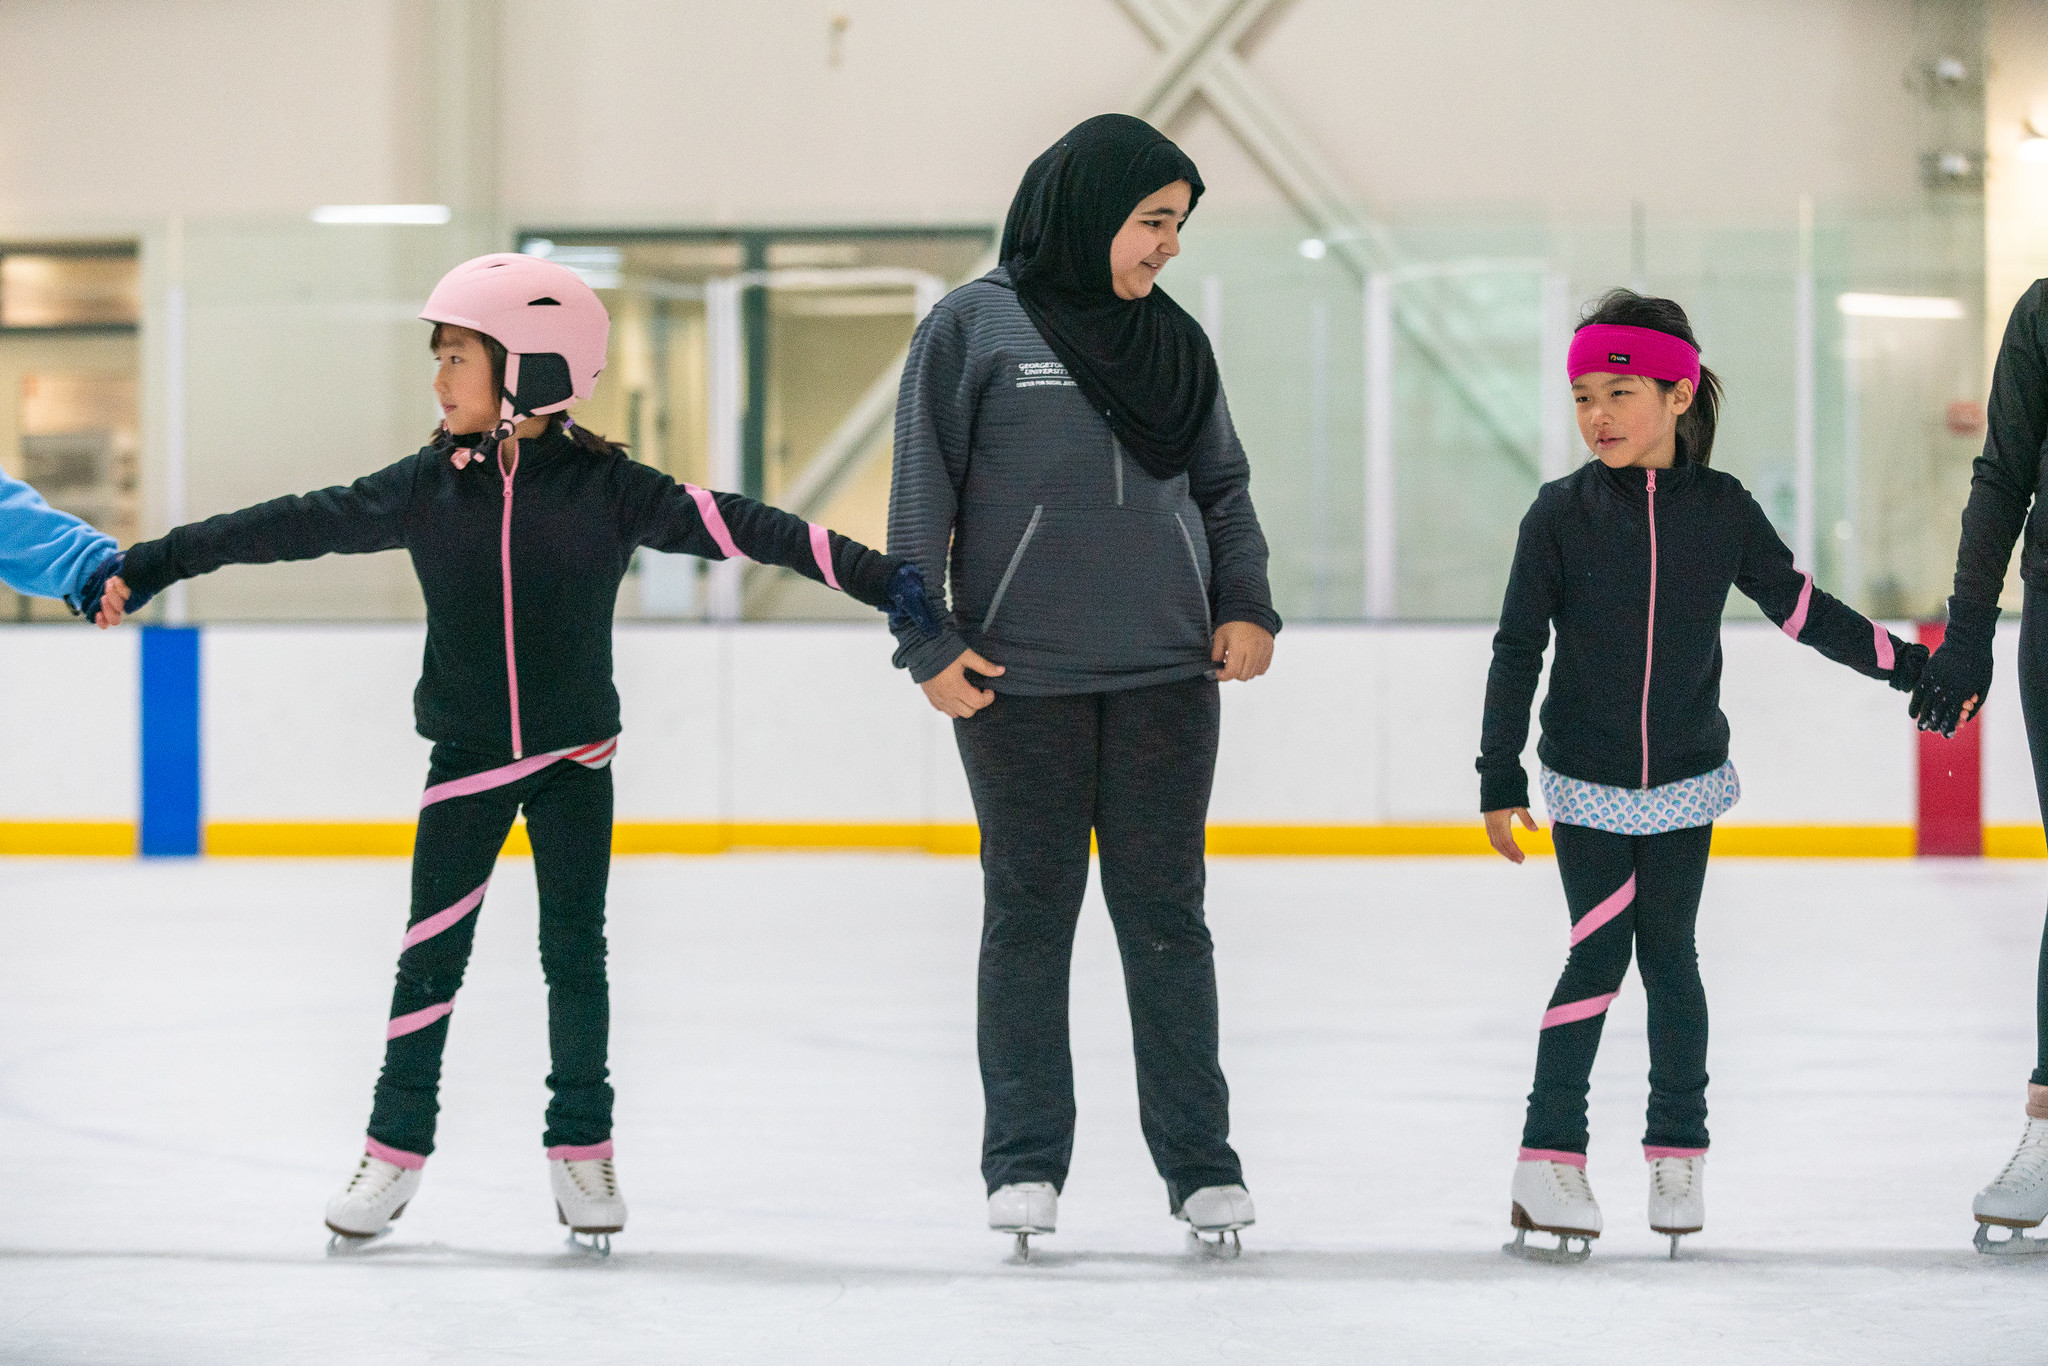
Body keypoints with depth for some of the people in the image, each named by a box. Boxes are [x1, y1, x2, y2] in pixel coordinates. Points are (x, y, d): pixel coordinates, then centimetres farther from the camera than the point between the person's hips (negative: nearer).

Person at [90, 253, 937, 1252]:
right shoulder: (425, 488, -4)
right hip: (466, 762, 1)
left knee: (574, 953, 5)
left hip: (575, 759, -1)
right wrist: (151, 565, 1)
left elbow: (738, 527, -15)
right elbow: (296, 526, 0)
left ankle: (581, 1150, 17)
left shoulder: (604, 486, -10)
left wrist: (874, 577, -23)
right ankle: (396, 1147, 13)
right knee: (431, 952, 2)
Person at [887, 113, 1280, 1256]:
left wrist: (1247, 605, 4)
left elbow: (1224, 488, 18)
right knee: (1031, 910, 4)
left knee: (1166, 912, 5)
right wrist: (928, 640, -7)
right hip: (1018, 679, -3)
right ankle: (1026, 1160, 11)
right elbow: (922, 495, -2)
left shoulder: (1174, 342, 11)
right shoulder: (975, 328, -2)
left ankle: (1201, 1160, 11)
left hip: (1165, 677, 3)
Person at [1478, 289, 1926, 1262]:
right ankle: (1550, 1155, 0)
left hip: (1687, 779, 1)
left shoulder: (1721, 509, -4)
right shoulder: (1560, 514, -8)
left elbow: (1801, 608, 6)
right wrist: (1500, 781, -7)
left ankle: (1678, 1150, 17)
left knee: (1669, 955, 5)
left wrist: (1907, 665, 7)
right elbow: (1517, 650, -5)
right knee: (1598, 956, -6)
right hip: (1587, 784, -1)